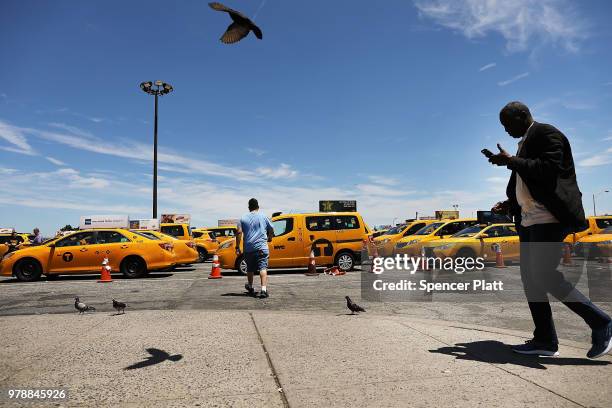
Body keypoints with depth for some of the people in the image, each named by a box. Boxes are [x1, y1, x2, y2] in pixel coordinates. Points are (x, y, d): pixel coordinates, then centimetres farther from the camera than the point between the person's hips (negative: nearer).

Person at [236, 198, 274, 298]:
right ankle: (263, 289, -21)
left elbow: (239, 232, -5)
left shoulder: (243, 218, 5)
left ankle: (250, 288, 35)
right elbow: (271, 230, 12)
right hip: (261, 247, -2)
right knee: (263, 268, -7)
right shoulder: (263, 217, 4)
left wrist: (237, 247, -2)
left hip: (248, 248, 2)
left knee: (250, 269, 17)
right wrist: (269, 238, 32)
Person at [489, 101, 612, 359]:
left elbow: (549, 168, -21)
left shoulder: (547, 134, -5)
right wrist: (509, 204, 13)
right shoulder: (524, 143, 22)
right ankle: (545, 341, 11)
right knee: (530, 278, 5)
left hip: (549, 218, -10)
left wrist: (510, 161, -17)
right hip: (528, 219, 10)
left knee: (543, 275, -15)